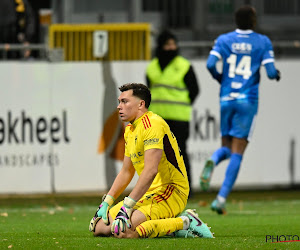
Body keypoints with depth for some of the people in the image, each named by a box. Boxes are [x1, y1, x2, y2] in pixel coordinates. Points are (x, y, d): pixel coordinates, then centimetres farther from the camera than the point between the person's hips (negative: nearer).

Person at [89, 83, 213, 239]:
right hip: (149, 194, 10)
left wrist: (127, 206, -28)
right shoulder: (130, 130, 17)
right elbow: (126, 172, 23)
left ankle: (184, 222, -12)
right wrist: (105, 204, 12)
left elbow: (150, 171, -25)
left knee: (123, 231, -30)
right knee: (98, 227, 1)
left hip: (171, 192, -10)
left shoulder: (152, 124, -15)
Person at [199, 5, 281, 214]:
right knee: (237, 153, -1)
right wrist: (277, 74, 18)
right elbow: (271, 72, -6)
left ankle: (212, 161, -21)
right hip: (248, 101, -2)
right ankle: (221, 198, -11)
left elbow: (210, 64, -9)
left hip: (226, 99, 3)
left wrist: (219, 78, 12)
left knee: (226, 147, 16)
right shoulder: (263, 42, 0)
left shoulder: (224, 40, 5)